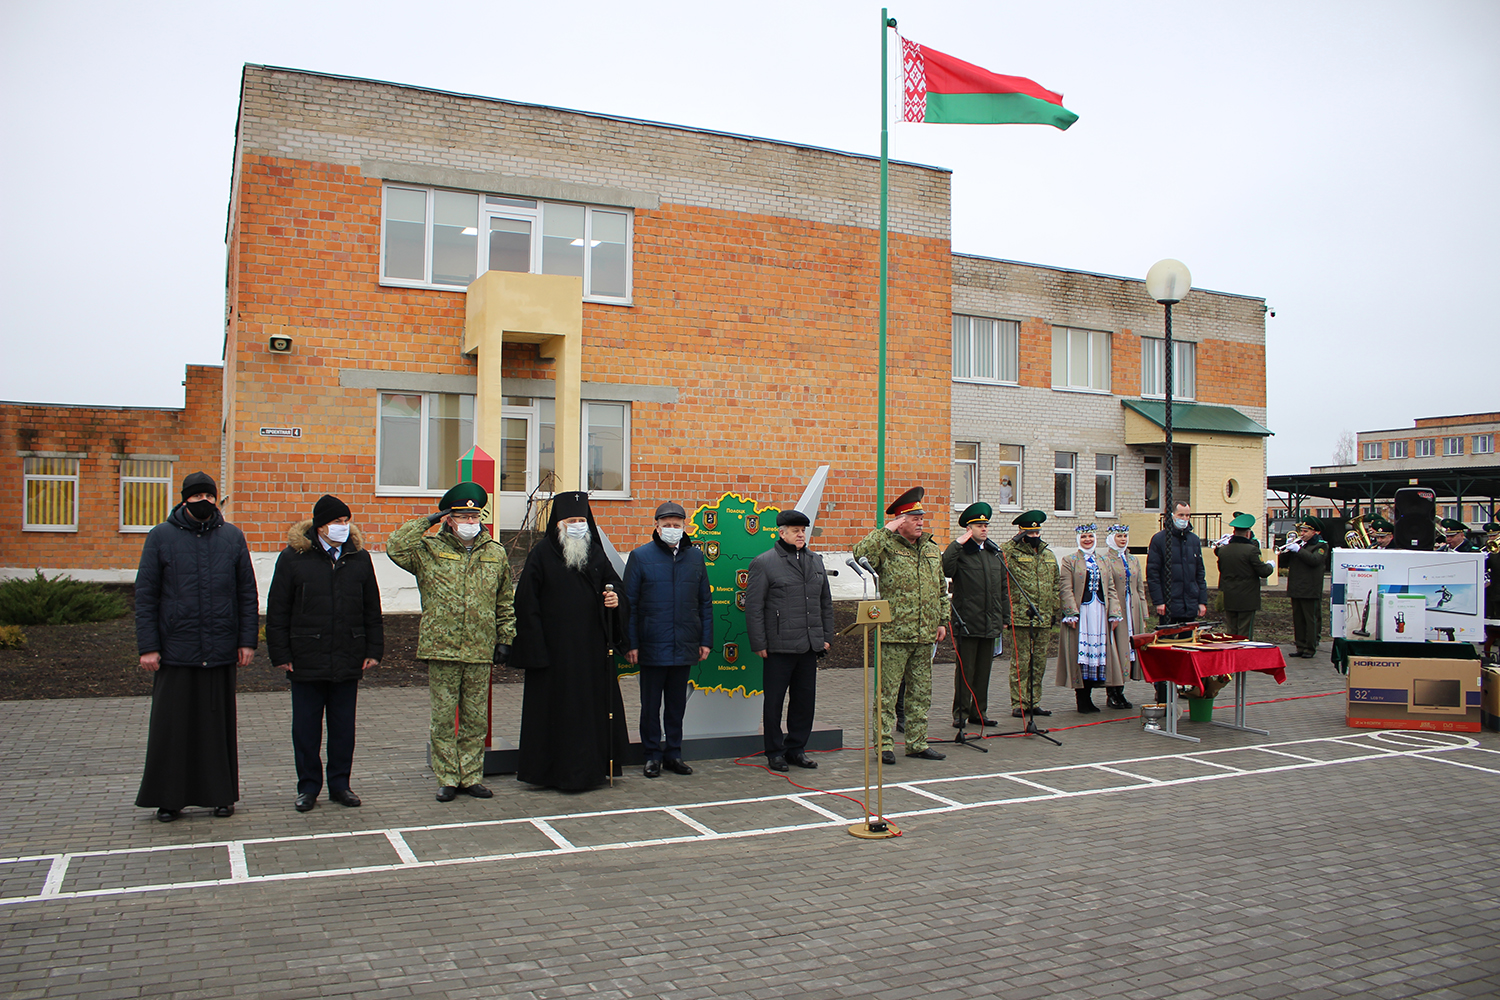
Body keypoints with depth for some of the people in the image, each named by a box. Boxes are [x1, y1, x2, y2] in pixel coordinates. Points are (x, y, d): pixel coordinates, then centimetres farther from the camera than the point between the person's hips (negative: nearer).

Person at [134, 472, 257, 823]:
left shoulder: (232, 537, 7)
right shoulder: (161, 536, 2)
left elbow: (247, 593, 8)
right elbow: (145, 594, 2)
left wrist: (247, 640, 2)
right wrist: (147, 646, -5)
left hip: (221, 650, 1)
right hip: (175, 649, -1)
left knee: (219, 724, 8)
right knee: (171, 724, 4)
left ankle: (221, 794, 18)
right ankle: (169, 797, 17)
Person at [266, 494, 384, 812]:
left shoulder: (359, 557, 6)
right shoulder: (293, 557, -3)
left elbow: (372, 609, 10)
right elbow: (277, 611, 0)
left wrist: (373, 650, 6)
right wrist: (281, 654, -4)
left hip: (348, 661, 2)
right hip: (307, 661, -2)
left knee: (343, 726, 10)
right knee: (306, 727, 7)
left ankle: (340, 785, 21)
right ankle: (308, 787, 19)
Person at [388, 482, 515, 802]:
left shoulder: (496, 553, 10)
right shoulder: (429, 550, 3)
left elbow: (506, 603, 15)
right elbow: (395, 548, -15)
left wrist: (505, 638, 11)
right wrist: (427, 521, -8)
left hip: (480, 651, 2)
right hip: (440, 648, -2)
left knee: (476, 718, 8)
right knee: (443, 718, 3)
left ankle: (472, 777, 19)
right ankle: (447, 779, 14)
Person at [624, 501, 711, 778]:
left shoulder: (695, 556, 7)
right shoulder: (641, 556, -2)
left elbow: (705, 602, 12)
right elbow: (629, 603, -2)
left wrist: (706, 640, 7)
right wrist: (630, 643, -6)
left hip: (684, 647, 3)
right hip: (651, 646, -3)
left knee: (677, 703, 12)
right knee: (651, 704, 6)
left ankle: (673, 753, 23)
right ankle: (652, 755, 17)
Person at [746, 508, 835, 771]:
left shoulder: (816, 560, 14)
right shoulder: (763, 563, -4)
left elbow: (825, 602, 19)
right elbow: (753, 607, -6)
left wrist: (826, 637, 13)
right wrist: (759, 644, -10)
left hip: (809, 646, 5)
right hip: (779, 648, -5)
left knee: (805, 699, 9)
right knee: (774, 701, 3)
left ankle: (796, 749, 22)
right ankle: (775, 753, 15)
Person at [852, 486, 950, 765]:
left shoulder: (933, 550, 15)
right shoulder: (887, 548, -4)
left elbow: (942, 590, 21)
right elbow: (860, 553, -25)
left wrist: (942, 621, 15)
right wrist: (887, 530, -18)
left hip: (925, 636, 6)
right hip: (894, 635, -6)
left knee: (921, 692, 12)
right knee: (888, 691, -2)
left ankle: (918, 743, 21)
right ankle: (885, 744, 6)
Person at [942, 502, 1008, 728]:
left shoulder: (995, 552, 14)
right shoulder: (960, 551, -4)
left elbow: (1003, 588, 18)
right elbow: (946, 569, -25)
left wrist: (1003, 618, 15)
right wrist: (957, 544, -23)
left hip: (990, 623, 6)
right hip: (967, 622, -6)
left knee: (984, 669, 11)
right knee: (964, 669, -1)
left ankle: (979, 711, 20)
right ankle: (960, 713, 7)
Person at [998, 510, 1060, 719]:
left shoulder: (1049, 555, 17)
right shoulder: (1013, 553, -1)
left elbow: (1056, 585, 21)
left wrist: (1054, 612, 17)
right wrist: (1015, 540, -16)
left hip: (1044, 619, 6)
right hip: (1021, 618, -6)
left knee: (1039, 662, 9)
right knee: (1020, 661, -4)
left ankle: (1034, 702, 17)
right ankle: (1019, 704, 1)